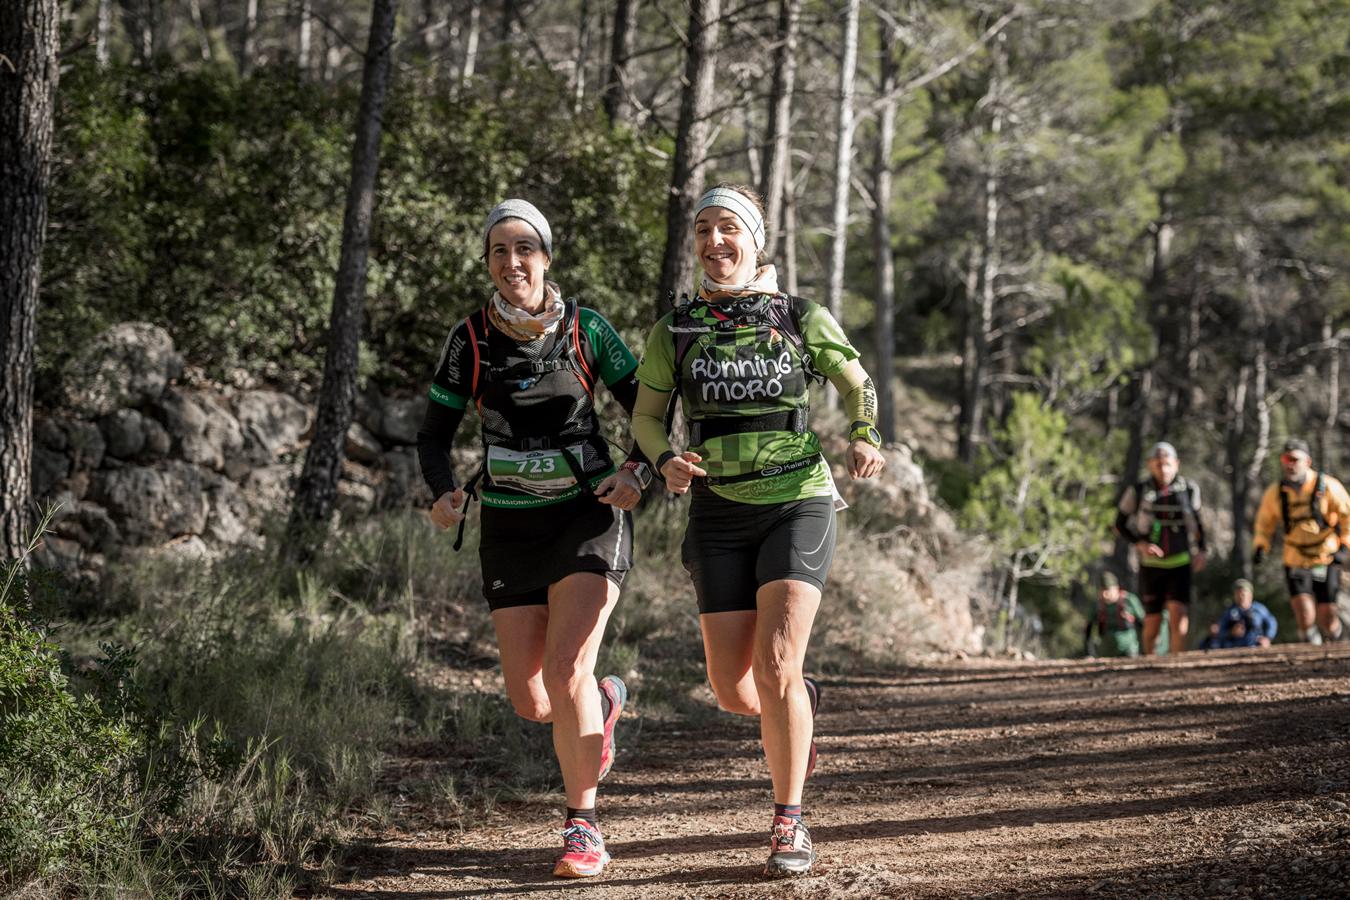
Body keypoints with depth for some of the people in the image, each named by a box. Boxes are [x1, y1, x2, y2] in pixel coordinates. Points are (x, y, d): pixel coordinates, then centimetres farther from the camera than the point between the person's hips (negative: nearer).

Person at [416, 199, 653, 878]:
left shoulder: (585, 329, -5)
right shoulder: (470, 340, -2)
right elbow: (434, 435, 4)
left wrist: (635, 472, -15)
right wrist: (446, 492, -16)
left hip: (588, 514, -2)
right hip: (511, 527, 2)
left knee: (565, 674, -19)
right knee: (530, 701, 1)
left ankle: (582, 824, -3)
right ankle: (605, 702, 37)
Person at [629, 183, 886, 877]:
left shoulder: (801, 319, 0)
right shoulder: (676, 330, 3)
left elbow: (858, 385, 12)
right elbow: (646, 414, 10)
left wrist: (864, 439, -9)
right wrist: (665, 462, -12)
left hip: (798, 504, -2)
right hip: (719, 515, 2)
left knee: (775, 667, -18)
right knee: (734, 692, -1)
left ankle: (788, 825, -4)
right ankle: (800, 702, 37)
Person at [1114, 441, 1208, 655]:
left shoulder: (1189, 489, -2)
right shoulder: (1138, 492, -7)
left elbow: (1196, 520, 15)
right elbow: (1120, 524, 3)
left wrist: (1200, 551, 3)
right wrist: (1141, 544, -12)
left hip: (1180, 563, 0)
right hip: (1151, 564, 0)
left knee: (1178, 613, -17)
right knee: (1153, 622, 3)